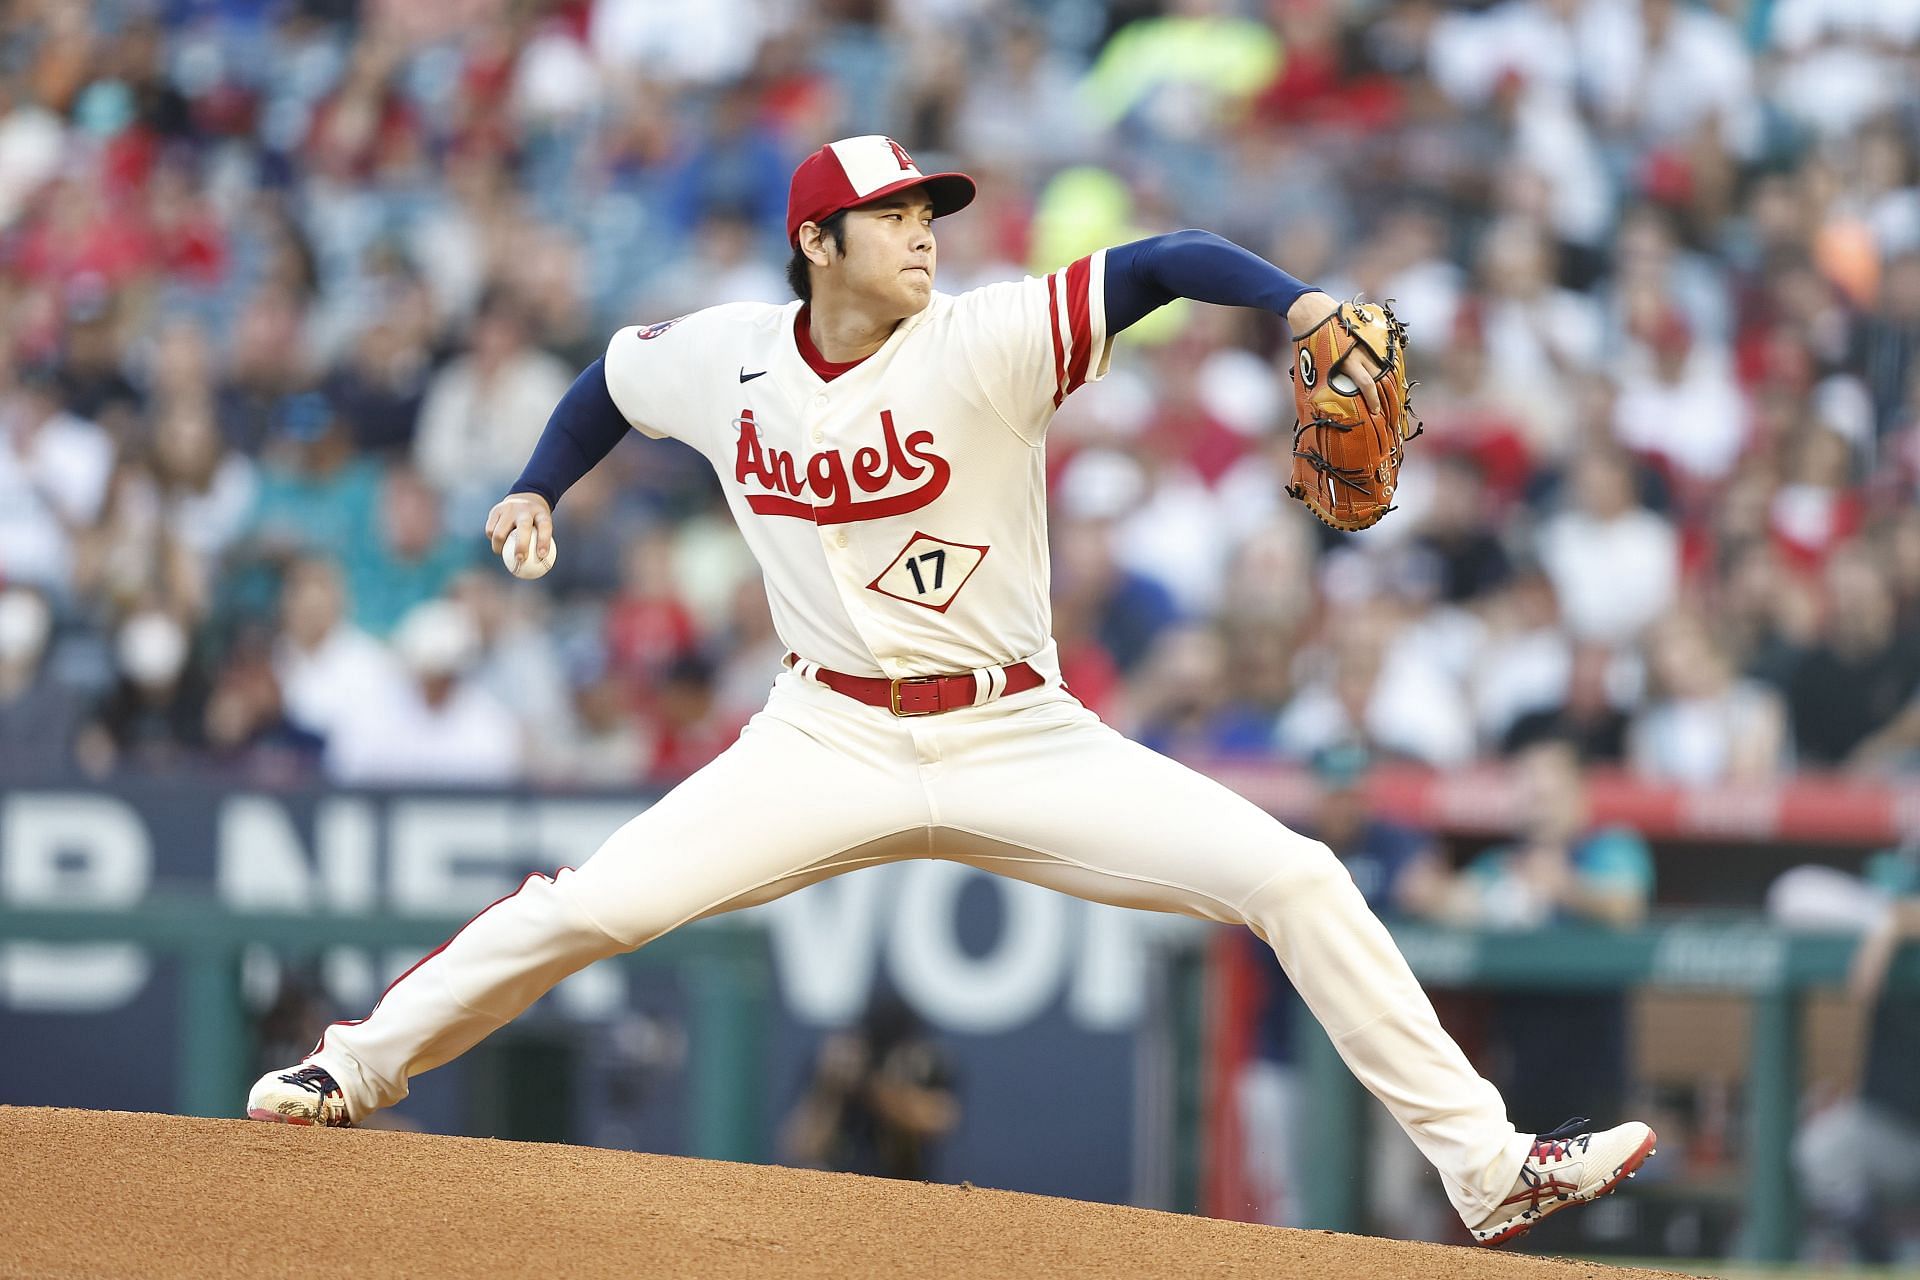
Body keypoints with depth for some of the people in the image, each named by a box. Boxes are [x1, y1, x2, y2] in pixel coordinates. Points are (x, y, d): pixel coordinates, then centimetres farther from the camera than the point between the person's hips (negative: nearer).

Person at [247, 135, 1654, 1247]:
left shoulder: (985, 342, -13)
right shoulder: (722, 358, -2)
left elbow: (1164, 264, -24)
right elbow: (616, 371, 22)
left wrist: (1301, 304, -40)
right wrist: (540, 488, 14)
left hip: (1016, 739, -1)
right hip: (830, 744, 1)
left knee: (1296, 879, -15)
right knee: (589, 907, -12)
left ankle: (1484, 1166, -9)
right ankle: (359, 1068, 13)